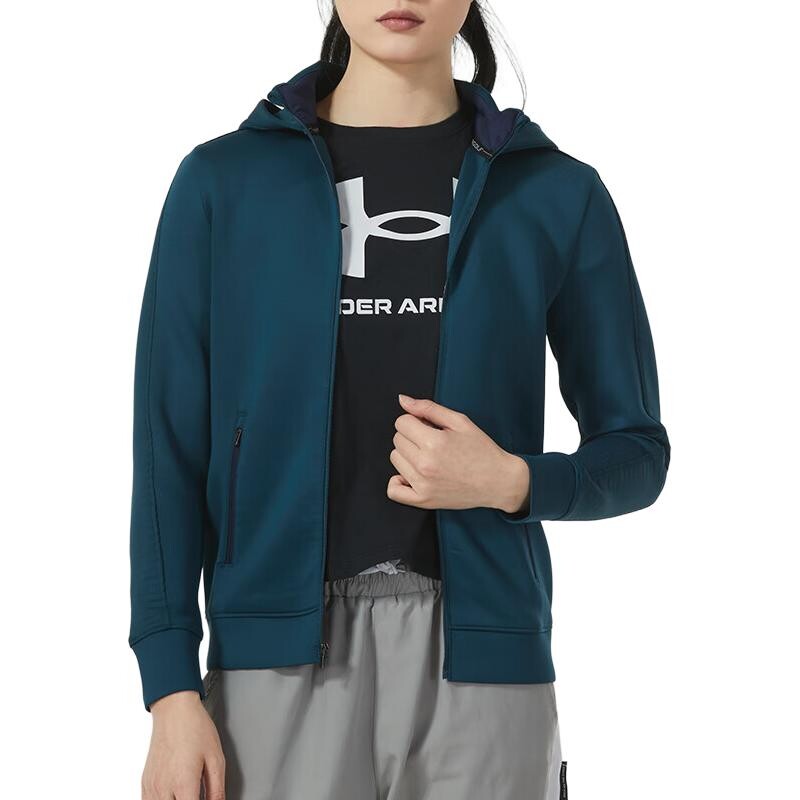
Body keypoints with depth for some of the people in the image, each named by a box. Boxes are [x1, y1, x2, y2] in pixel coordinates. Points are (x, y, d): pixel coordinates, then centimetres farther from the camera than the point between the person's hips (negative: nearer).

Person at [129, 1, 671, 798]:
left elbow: (636, 452, 9)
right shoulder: (224, 181, 3)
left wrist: (511, 482, -11)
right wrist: (171, 688, -4)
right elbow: (170, 447, 2)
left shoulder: (556, 193, 3)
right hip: (281, 654, 0)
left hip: (481, 653, 1)